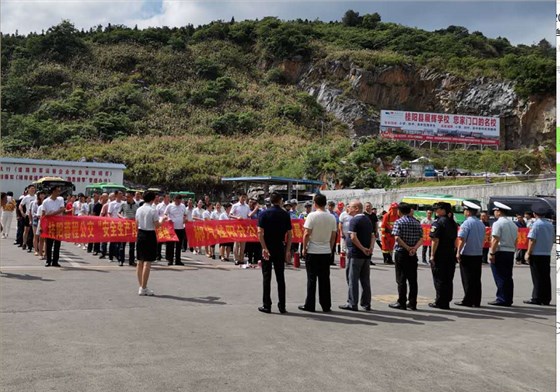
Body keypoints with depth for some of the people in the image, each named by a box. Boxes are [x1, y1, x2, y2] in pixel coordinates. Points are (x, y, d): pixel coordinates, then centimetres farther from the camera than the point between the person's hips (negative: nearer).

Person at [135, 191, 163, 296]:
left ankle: (141, 286, 18)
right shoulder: (153, 210, -13)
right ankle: (143, 288, -3)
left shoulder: (139, 209, 4)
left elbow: (137, 223, 11)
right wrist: (162, 220, 5)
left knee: (140, 262, 12)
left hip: (140, 234, 7)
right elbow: (157, 225, -12)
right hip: (150, 235, -7)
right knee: (147, 263, -4)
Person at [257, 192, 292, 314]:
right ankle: (282, 306, 10)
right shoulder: (285, 215, 3)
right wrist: (287, 251, 3)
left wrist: (264, 248, -15)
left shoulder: (264, 214, -4)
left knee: (266, 277, 4)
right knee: (280, 278, 9)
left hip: (267, 249, -2)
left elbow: (260, 233, -14)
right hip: (280, 248, 2)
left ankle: (266, 305, 5)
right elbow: (289, 235, 0)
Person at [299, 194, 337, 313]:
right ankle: (326, 306, 12)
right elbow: (334, 236, 8)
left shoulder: (312, 216, -11)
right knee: (325, 279, 8)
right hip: (326, 252, 4)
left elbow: (307, 234, -12)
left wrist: (304, 248, -2)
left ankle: (310, 305, 6)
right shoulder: (332, 217, 4)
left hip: (312, 251, -4)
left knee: (312, 278, 2)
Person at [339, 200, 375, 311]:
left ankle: (352, 303, 0)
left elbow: (353, 237, -22)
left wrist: (362, 248, -15)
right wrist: (371, 247, -3)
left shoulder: (354, 220, -12)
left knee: (353, 279, -1)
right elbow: (373, 235, 11)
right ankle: (366, 303, 16)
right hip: (367, 255, 8)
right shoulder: (368, 220, 14)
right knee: (365, 279, 12)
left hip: (355, 253, -8)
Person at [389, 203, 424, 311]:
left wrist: (408, 248, -14)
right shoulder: (416, 223, 9)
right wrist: (414, 248, -11)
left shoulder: (398, 222, -6)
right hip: (413, 255, 5)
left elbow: (397, 238, -18)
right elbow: (421, 238, 1)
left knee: (401, 279, 0)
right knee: (413, 279, 8)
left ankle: (401, 303, 3)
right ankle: (412, 303, 10)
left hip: (401, 253, -4)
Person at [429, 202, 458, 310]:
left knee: (439, 280, 0)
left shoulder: (438, 223, -13)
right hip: (450, 255, 7)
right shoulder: (453, 223, 11)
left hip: (439, 256, -7)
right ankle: (446, 302, 17)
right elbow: (455, 239, 16)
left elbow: (435, 240, -18)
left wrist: (432, 255, -14)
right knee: (448, 280, 11)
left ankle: (440, 302, 3)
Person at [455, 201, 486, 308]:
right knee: (477, 279, 10)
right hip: (479, 255, 7)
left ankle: (468, 301, 1)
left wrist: (458, 252, -12)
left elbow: (461, 239, -17)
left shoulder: (467, 223, -12)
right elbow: (483, 240, 16)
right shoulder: (481, 224, 11)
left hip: (467, 255, -7)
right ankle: (476, 302, 13)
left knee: (467, 280, -1)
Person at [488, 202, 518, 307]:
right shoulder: (513, 224, 14)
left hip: (500, 252, -8)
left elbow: (496, 240, -16)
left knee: (500, 277, -3)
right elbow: (515, 240, 14)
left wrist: (491, 253, -15)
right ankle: (508, 300, 14)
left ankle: (501, 299, -3)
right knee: (508, 277, 10)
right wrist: (512, 251, 17)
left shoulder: (498, 223, -10)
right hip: (511, 252, 8)